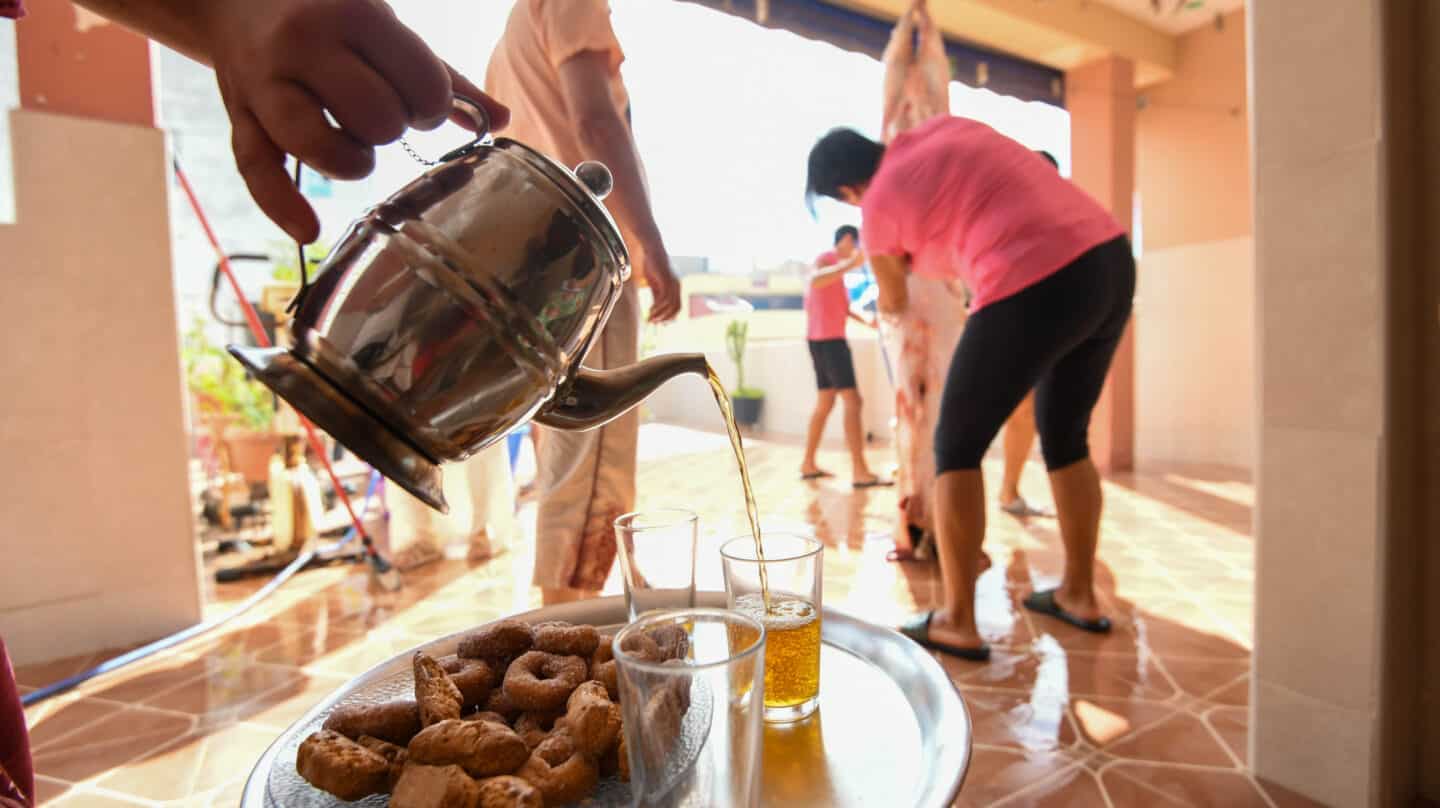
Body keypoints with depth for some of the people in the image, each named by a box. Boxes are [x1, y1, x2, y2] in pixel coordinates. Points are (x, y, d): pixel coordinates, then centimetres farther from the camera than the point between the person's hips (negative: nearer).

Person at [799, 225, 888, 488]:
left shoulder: (835, 265, 24)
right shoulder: (827, 258, -7)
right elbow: (814, 281, -31)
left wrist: (865, 321, 15)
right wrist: (850, 264, -38)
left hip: (826, 340, 11)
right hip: (827, 339, -11)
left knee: (825, 403, 12)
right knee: (852, 401, -15)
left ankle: (808, 464, 16)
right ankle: (859, 472, -20)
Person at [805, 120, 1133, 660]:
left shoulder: (878, 210, 4)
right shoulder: (945, 128, 21)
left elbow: (893, 302, 23)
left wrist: (891, 311, 46)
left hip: (1037, 290, -8)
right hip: (1110, 260, 8)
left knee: (956, 447, 7)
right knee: (1064, 437, 22)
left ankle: (958, 622, 8)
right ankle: (1079, 594, 33)